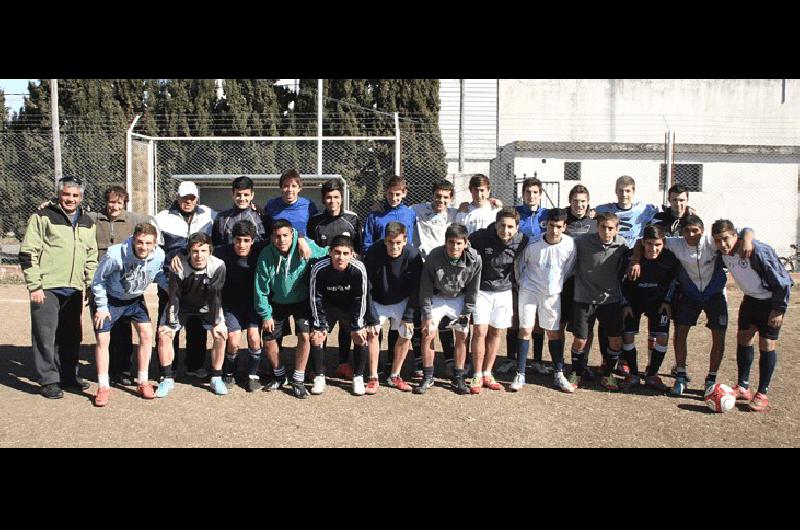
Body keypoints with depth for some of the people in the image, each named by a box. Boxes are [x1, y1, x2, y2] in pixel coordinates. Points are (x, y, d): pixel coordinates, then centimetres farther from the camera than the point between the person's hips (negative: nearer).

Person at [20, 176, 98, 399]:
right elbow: (28, 254, -6)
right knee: (46, 335, -2)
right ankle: (49, 381, 6)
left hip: (74, 289, 5)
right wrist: (34, 286, -11)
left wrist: (91, 284, 14)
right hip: (47, 288, -5)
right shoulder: (43, 217, -3)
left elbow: (91, 257, 22)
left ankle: (68, 376, 24)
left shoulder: (88, 223, 15)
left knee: (71, 336, 11)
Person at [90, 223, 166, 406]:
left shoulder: (159, 256, -23)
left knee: (147, 333, -7)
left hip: (135, 299, 3)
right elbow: (98, 279, -17)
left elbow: (161, 276, 0)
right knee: (102, 339, -7)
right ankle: (103, 387, 6)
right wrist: (102, 306, -15)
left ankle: (143, 382, 6)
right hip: (110, 298, -3)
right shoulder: (115, 254, -34)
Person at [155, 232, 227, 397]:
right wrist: (171, 324, -20)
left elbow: (215, 296, -23)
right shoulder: (179, 266, -31)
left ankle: (216, 379, 2)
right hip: (182, 304, 0)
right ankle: (167, 379, 3)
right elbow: (173, 296, -22)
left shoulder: (218, 266, -31)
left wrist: (216, 323, -21)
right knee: (164, 333, -12)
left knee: (221, 335, -14)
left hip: (207, 305, 0)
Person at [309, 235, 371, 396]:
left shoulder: (358, 269, -31)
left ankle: (358, 377, 8)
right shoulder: (319, 268, -30)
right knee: (316, 337, -9)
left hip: (351, 308, 0)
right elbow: (315, 298, -17)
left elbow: (361, 298, -19)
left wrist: (357, 326, -15)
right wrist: (319, 325, -15)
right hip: (327, 307, 0)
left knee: (360, 338, -10)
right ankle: (319, 377, 9)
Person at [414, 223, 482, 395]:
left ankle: (458, 377, 16)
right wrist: (427, 315, -15)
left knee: (462, 336, 1)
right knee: (428, 334, -9)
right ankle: (427, 377, 5)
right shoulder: (434, 257, -28)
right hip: (436, 297, -1)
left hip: (459, 299, 1)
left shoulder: (474, 259, -24)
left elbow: (473, 289, -8)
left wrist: (467, 312, -6)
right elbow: (426, 288, -17)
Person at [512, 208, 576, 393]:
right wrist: (522, 282, 6)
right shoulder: (534, 244, -17)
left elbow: (569, 269, 5)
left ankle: (559, 375, 16)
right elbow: (521, 264, 1)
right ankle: (520, 374, 4)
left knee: (554, 333, 7)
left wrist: (559, 284, 10)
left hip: (552, 293, 2)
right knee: (525, 330, -3)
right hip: (529, 290, -2)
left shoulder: (569, 244, -12)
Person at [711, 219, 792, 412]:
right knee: (743, 337, 6)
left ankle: (762, 394, 4)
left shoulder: (758, 251, -34)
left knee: (767, 343, -5)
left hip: (771, 299, -6)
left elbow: (782, 281, -25)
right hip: (751, 298, 7)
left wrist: (779, 309, -20)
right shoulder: (723, 252, -15)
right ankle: (742, 387, 17)